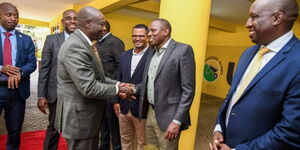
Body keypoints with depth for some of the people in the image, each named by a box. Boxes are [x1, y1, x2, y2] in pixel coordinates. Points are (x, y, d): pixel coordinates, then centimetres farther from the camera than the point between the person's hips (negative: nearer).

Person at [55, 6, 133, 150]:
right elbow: (89, 88, -28)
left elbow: (96, 77, 12)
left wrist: (118, 84, 0)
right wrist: (117, 89, -14)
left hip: (88, 114, 10)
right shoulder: (74, 47, -24)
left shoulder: (84, 43, 9)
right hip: (79, 115, -10)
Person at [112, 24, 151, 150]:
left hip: (142, 108, -6)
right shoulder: (125, 55, 7)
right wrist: (116, 100, 9)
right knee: (125, 139, 23)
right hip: (123, 106, 6)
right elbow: (120, 79, 11)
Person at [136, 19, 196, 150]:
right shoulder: (152, 52, 11)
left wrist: (177, 121, -18)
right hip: (150, 112, 7)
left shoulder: (183, 50, -12)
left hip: (167, 117, -7)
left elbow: (188, 90, -16)